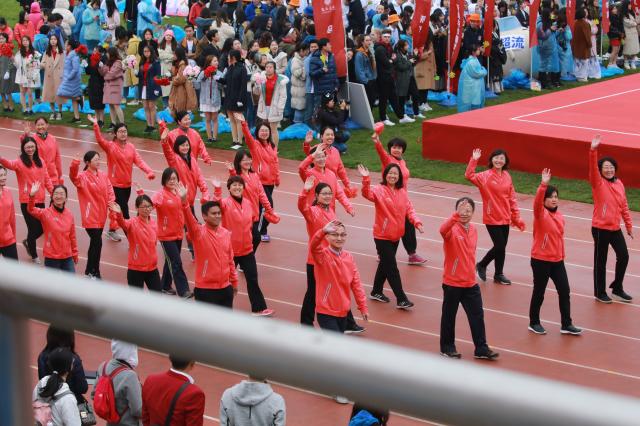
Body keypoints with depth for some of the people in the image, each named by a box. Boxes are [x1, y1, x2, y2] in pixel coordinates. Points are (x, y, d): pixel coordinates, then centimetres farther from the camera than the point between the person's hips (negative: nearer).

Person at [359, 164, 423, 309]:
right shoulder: (379, 190, -13)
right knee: (392, 268, -5)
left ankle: (376, 292, 35)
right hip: (382, 236, -6)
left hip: (396, 236, 6)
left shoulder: (402, 193, 4)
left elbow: (409, 209, 3)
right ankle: (401, 300, -1)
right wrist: (366, 179, -49)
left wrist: (417, 222, -13)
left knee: (385, 264, 19)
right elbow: (367, 193, -32)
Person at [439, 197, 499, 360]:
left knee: (477, 316, 7)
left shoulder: (473, 229, 6)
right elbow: (443, 230, -40)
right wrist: (457, 215, -52)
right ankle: (447, 348, 23)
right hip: (452, 283, -6)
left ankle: (481, 349, 16)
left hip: (470, 283, 6)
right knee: (449, 316, 9)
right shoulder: (452, 228, -14)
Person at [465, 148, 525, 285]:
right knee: (500, 246, -5)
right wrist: (474, 160, -36)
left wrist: (516, 217, 9)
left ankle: (498, 274, 26)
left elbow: (512, 198, 9)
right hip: (492, 218, -5)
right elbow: (469, 176, -28)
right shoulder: (486, 176, -11)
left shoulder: (507, 176, 4)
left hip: (505, 218, 5)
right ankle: (482, 265, 19)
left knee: (501, 247, 11)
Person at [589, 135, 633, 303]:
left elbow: (624, 206, 12)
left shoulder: (619, 183, 5)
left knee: (624, 256, 10)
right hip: (600, 228, -5)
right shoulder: (598, 183, -10)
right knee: (600, 261, 5)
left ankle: (617, 288, 30)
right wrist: (593, 150, -44)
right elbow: (592, 169, -29)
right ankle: (599, 292, 20)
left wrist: (629, 225, 15)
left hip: (615, 228, 5)